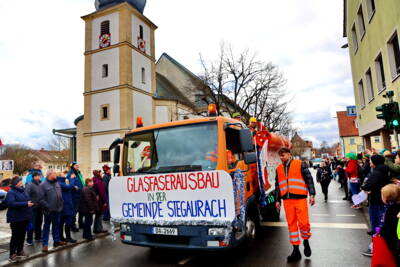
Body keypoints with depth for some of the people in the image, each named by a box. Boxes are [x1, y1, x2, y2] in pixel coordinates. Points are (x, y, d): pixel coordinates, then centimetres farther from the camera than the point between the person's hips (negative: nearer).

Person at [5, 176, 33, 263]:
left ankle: (20, 251, 27)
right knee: (15, 236, 0)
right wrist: (26, 204, -27)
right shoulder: (11, 192, -12)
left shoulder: (23, 191, 12)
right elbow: (12, 203, -27)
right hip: (16, 219, -7)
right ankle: (12, 254, 9)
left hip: (24, 217, 7)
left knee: (22, 235, 15)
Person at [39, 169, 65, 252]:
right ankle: (45, 244, 14)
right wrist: (47, 207, -20)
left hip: (58, 209, 6)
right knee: (46, 226, 6)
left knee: (56, 225, 16)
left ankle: (57, 240, 28)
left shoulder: (57, 183, 10)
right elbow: (41, 199, -16)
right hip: (49, 210, -6)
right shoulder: (43, 185, -12)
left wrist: (61, 204, 9)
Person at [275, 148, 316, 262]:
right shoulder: (279, 169, 13)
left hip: (300, 198, -3)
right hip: (287, 200, 4)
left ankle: (306, 241, 25)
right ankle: (296, 250, 16)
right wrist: (277, 200, 13)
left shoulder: (300, 164, 2)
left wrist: (312, 194, -6)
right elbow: (277, 185, 17)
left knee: (303, 222, -6)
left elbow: (309, 179, 1)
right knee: (291, 224, 6)